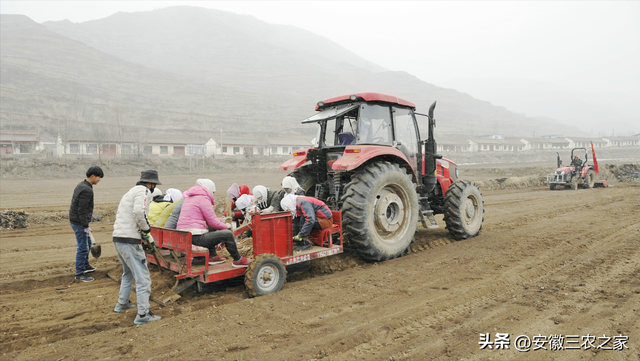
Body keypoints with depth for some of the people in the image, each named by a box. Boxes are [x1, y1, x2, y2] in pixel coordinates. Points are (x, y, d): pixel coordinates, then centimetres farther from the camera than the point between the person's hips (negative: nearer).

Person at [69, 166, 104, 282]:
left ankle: (85, 265, 36)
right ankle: (79, 273, 5)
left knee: (87, 243, 23)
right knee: (83, 247, -3)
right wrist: (86, 226, -21)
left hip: (75, 219, 11)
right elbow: (82, 210, -24)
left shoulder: (81, 185, 9)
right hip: (79, 223, -11)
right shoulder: (87, 190, -23)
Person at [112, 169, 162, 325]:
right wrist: (146, 229, -11)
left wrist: (145, 235, 22)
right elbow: (139, 212, -27)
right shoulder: (144, 191, -10)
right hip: (129, 241, -10)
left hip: (118, 239, 10)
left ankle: (122, 303, 42)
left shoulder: (131, 191, 20)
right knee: (142, 277, -5)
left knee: (128, 273, 28)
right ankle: (143, 314, -3)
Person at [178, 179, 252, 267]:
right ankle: (238, 260, 8)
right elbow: (213, 222, -10)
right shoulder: (203, 198, -9)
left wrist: (220, 221, 23)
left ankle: (212, 257, 30)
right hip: (196, 238, -10)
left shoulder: (189, 198, 21)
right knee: (228, 234, -7)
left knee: (211, 229, 33)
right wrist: (226, 226, 8)